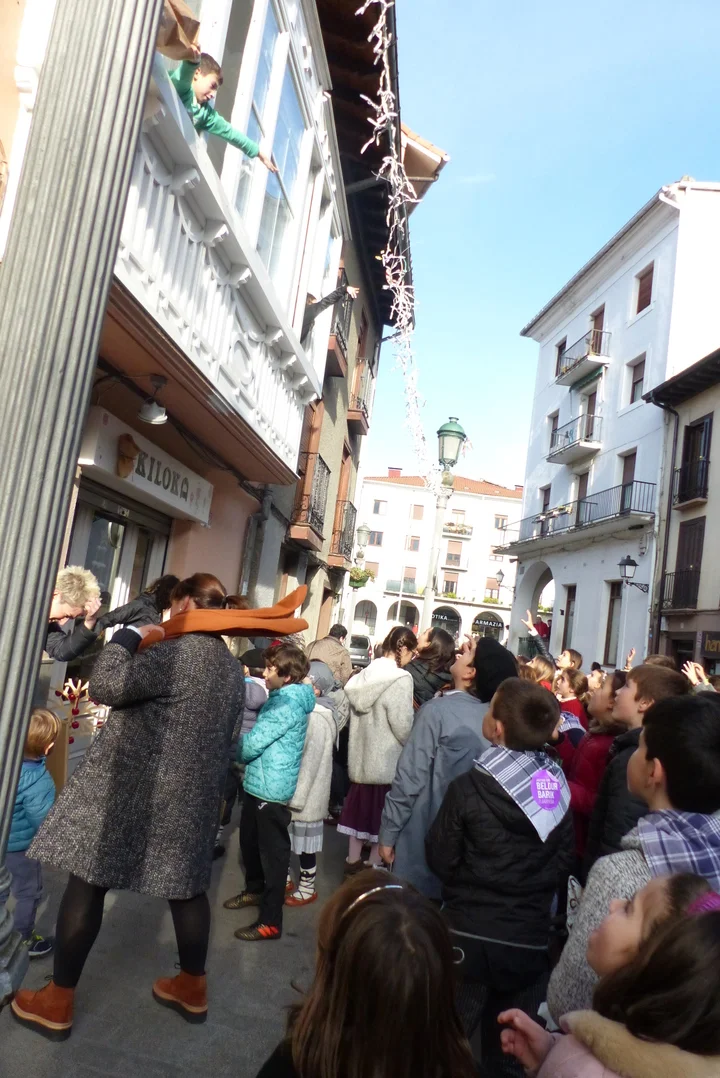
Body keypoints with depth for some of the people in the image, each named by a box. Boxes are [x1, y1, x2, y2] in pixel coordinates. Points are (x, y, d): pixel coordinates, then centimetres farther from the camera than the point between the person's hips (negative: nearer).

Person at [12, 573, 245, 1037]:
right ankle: (193, 988, 32)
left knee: (88, 883, 7)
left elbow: (105, 686, -22)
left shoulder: (177, 650, -19)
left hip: (130, 789, -7)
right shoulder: (233, 668, 8)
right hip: (193, 795, 8)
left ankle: (58, 1001, 20)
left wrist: (129, 635, -10)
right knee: (187, 886, 18)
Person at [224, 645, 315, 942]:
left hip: (271, 789, -10)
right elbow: (260, 737, 16)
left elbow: (252, 743, -22)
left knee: (272, 853, 2)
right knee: (249, 842, 24)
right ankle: (255, 890, 44)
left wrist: (236, 751, -3)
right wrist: (243, 751, -2)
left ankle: (271, 921, 13)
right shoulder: (283, 697, 9)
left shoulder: (288, 703, -22)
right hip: (258, 783, 10)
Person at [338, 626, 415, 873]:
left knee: (360, 810, 18)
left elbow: (354, 714, 9)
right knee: (383, 817, 7)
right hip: (388, 762, -7)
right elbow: (403, 726, -21)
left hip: (361, 757, 7)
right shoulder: (400, 679, -19)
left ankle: (353, 865, 29)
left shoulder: (364, 675, 3)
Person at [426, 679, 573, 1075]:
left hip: (469, 935, -3)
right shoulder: (558, 787, -8)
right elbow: (563, 862, 3)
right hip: (531, 940, 3)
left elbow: (440, 860, -9)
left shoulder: (468, 788, -19)